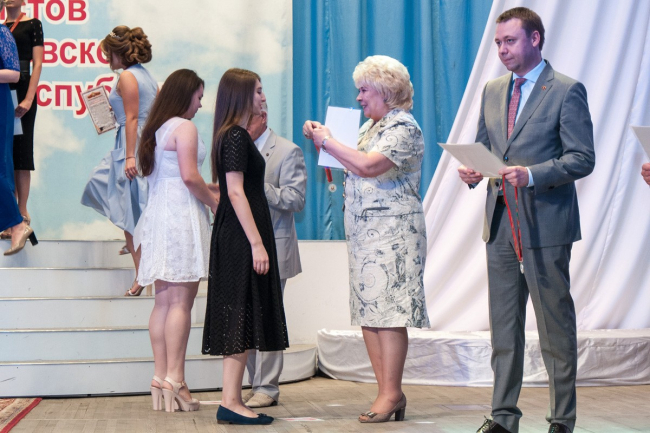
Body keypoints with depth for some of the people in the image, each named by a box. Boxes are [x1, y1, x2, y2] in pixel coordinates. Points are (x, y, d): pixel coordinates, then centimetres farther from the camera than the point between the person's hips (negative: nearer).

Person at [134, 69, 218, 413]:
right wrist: (214, 201, -2)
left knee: (164, 301, 7)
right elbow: (189, 176, -16)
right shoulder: (184, 127, -8)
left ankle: (161, 378, 7)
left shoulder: (156, 129, 16)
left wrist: (206, 190, 24)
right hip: (181, 215, -8)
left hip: (158, 213, 8)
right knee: (181, 301, -8)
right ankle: (174, 380, -10)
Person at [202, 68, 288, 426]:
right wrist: (256, 243, -21)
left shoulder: (233, 136, 17)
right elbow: (236, 193, -18)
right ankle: (231, 402, -7)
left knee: (239, 320, 9)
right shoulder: (236, 137, -12)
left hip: (235, 238, 10)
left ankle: (231, 400, 11)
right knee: (242, 317, -8)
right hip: (241, 237, -10)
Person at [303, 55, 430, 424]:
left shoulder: (404, 127, -9)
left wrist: (328, 141, -12)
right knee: (368, 312, 6)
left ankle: (391, 394, -8)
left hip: (394, 232, -9)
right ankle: (388, 392, 9)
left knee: (389, 312, -10)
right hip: (364, 233, 9)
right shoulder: (370, 127, 20)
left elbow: (368, 165, -22)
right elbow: (353, 168, 21)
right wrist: (322, 139, 12)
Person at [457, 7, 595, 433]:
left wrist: (532, 174, -24)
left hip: (545, 223, -6)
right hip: (501, 223, 6)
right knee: (504, 326, 9)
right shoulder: (493, 91, 15)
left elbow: (582, 158, -10)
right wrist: (472, 170, -2)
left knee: (556, 326, 1)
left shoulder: (567, 91, -5)